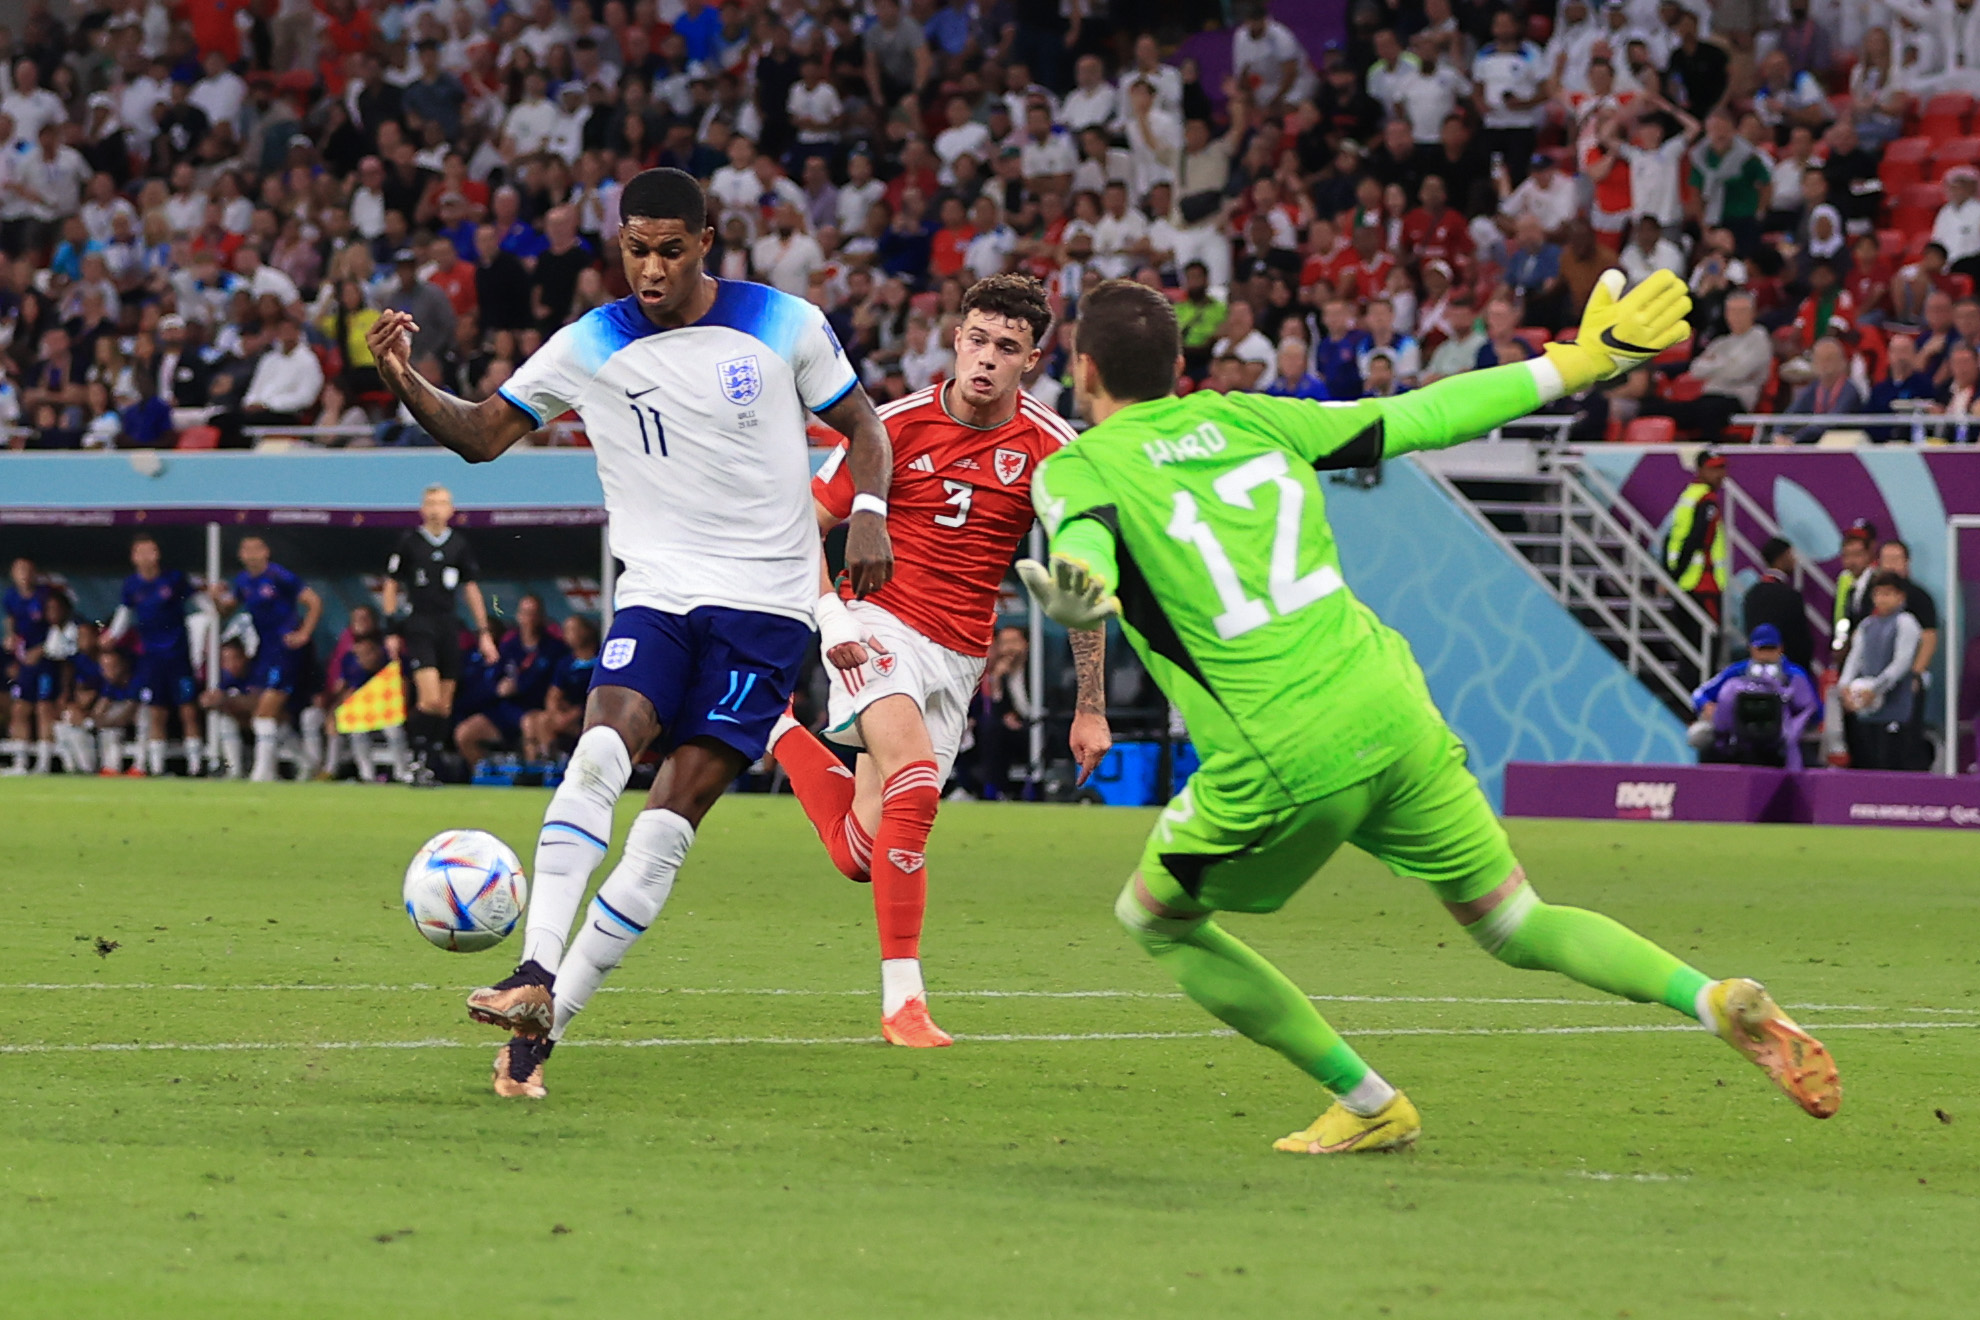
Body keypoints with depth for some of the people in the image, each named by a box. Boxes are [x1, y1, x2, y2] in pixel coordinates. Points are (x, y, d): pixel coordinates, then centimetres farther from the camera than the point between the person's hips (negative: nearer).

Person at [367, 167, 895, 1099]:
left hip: (764, 604, -1)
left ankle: (545, 1021, -13)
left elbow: (862, 427, 12)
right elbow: (482, 434, 5)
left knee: (672, 816, -12)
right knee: (601, 751, -26)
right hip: (655, 594, 2)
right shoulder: (591, 348, 2)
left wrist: (868, 512, -7)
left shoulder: (785, 326, 0)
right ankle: (537, 977, -33)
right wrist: (407, 385, -13)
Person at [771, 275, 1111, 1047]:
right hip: (877, 626, -3)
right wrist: (829, 614, -12)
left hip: (958, 657, 3)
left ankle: (779, 730, 32)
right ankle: (902, 998, -27)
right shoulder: (899, 426, -5)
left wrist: (1091, 708, 4)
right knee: (915, 775, -30)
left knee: (863, 854, 2)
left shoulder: (1050, 448, -3)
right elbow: (803, 526, 4)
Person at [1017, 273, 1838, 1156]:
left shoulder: (1076, 468, 2)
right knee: (1513, 924, 16)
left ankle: (1371, 1106, 18)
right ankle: (1721, 1001, -7)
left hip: (1280, 767, -5)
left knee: (1154, 920, 21)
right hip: (1391, 716, 5)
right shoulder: (1241, 418, 15)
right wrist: (1579, 363, 26)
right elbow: (1414, 419, 18)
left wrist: (1080, 592, -46)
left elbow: (1085, 533, -23)